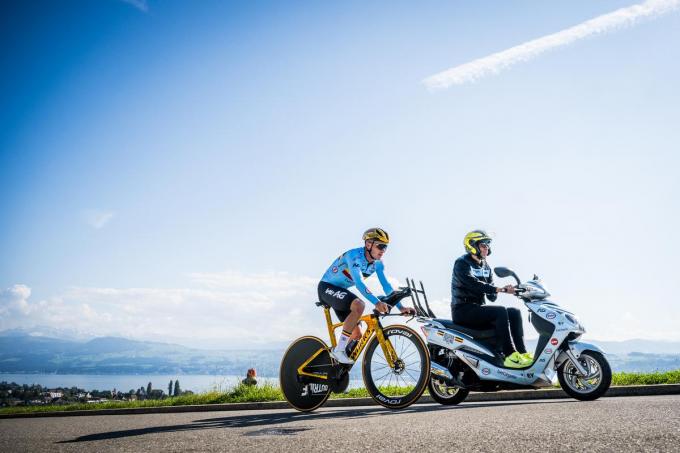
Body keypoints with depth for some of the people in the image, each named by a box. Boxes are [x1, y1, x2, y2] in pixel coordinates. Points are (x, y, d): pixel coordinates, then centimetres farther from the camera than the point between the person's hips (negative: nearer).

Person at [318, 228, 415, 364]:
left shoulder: (377, 263, -3)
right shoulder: (354, 255, -28)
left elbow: (386, 285, -5)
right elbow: (358, 282, -40)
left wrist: (400, 307, -16)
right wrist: (376, 302, -51)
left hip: (340, 291, 8)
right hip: (327, 287, -8)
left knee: (357, 335, 0)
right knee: (359, 305, -34)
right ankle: (338, 350, -27)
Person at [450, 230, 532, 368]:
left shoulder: (486, 267, 17)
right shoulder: (462, 263, -8)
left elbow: (491, 296, 11)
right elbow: (473, 284, -26)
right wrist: (499, 289, -34)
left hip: (479, 308, 8)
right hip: (463, 310, -8)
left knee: (514, 312, -8)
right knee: (500, 312, -28)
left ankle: (522, 352, -12)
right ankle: (509, 355, -29)